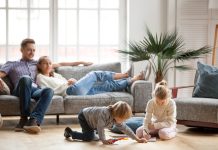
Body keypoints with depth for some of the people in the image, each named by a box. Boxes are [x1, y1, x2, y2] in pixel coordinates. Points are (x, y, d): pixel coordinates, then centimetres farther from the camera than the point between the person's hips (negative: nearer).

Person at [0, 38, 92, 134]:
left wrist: (80, 62, 32)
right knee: (26, 78, -39)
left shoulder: (37, 63, 34)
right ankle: (24, 118, -34)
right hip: (20, 91, -2)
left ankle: (33, 120, -52)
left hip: (35, 90, 3)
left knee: (49, 91, -35)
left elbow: (59, 65, 36)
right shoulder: (11, 64, 26)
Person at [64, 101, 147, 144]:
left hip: (90, 119, 8)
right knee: (89, 137, -16)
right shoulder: (105, 113, -38)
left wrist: (137, 139, -9)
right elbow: (100, 127, -37)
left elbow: (125, 128, -7)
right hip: (84, 116, -8)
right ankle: (69, 132, -1)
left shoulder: (117, 119, -12)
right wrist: (104, 140, -39)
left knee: (94, 138, 8)